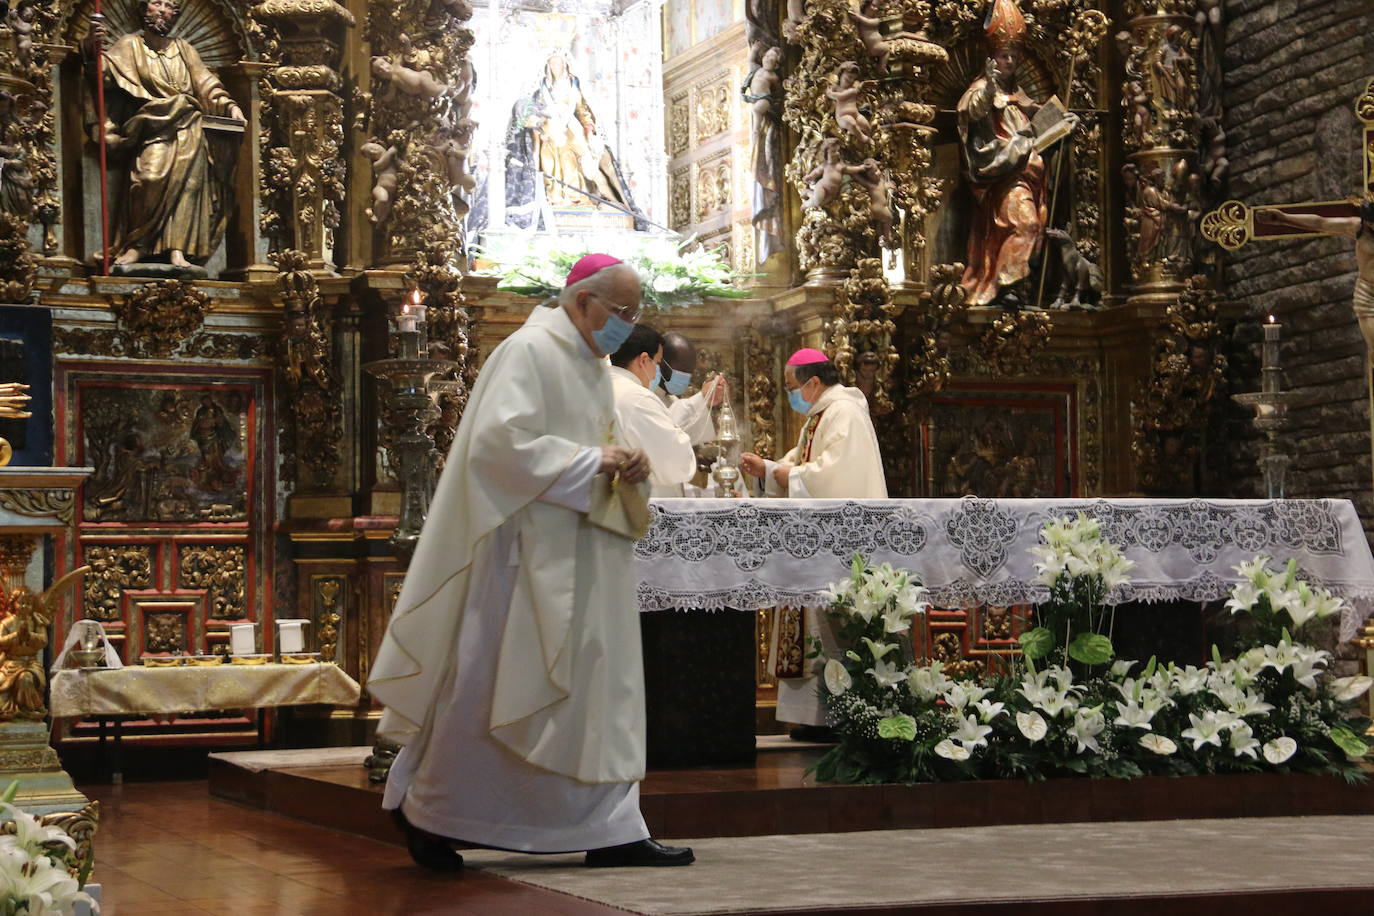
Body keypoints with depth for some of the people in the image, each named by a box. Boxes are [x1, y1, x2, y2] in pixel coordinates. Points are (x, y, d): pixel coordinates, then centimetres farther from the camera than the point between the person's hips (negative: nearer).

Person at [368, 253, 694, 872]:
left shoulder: (593, 366, 17)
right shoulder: (529, 352, -11)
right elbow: (500, 441, -22)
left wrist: (623, 463, 3)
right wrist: (589, 463, -18)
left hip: (582, 562, 9)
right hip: (525, 553, -9)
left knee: (598, 684, 5)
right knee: (488, 686, -2)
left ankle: (610, 832, 6)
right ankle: (424, 812, 12)